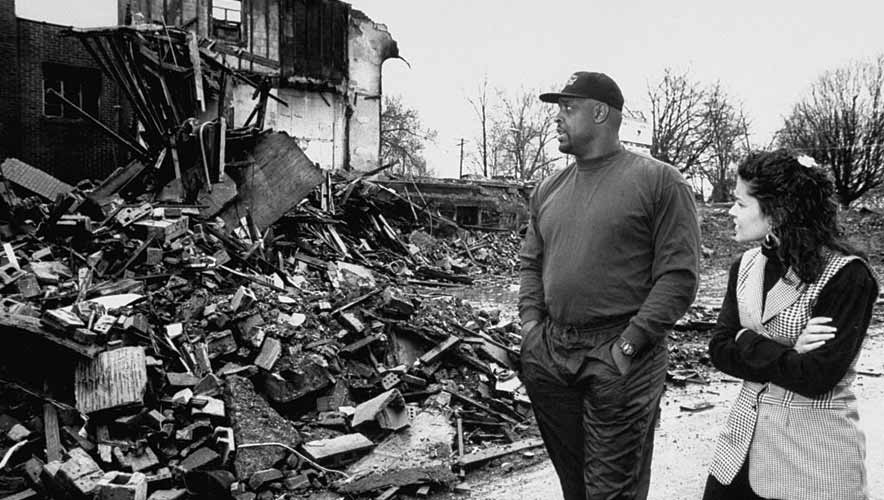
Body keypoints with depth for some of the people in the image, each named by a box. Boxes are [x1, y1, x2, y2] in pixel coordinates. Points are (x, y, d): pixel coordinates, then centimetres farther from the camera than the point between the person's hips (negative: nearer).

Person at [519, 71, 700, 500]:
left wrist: (630, 343, -17)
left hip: (618, 357, -5)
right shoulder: (548, 189, 12)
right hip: (548, 353, 6)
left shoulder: (659, 182, -7)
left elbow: (678, 275, -12)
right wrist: (530, 317, 4)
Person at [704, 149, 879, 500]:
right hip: (744, 437, 5)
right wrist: (786, 354, -16)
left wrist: (747, 341, -13)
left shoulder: (846, 276, -16)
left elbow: (815, 378, -22)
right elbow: (720, 350, -3)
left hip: (814, 455, -5)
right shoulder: (747, 266, 3)